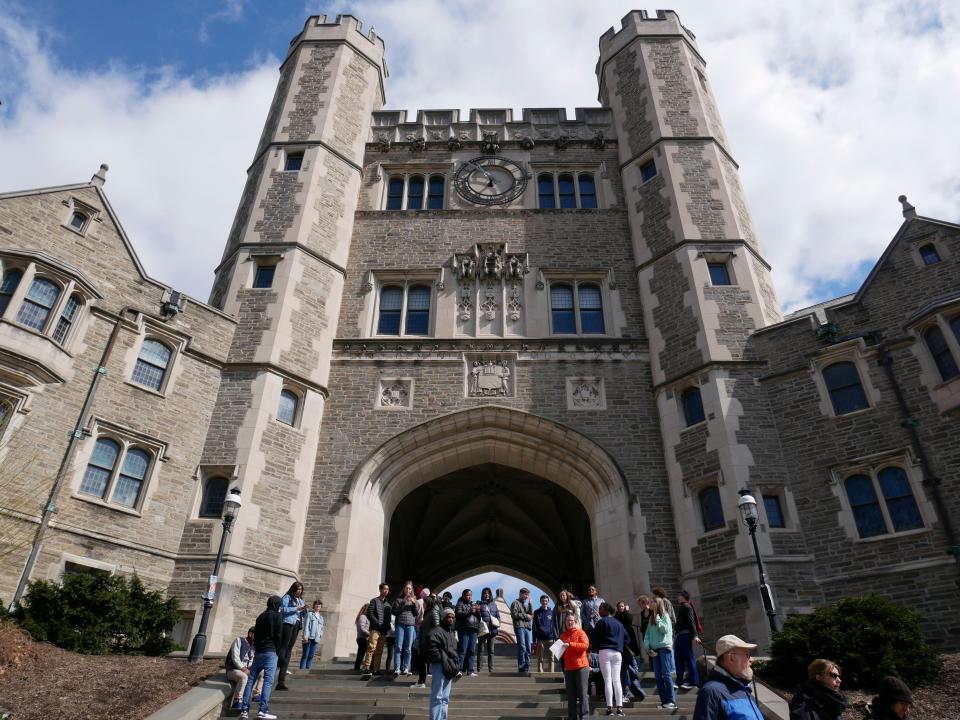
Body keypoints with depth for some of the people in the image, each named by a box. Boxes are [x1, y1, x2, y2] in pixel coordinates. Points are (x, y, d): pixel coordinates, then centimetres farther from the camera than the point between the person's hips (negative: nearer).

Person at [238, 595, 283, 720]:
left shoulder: (260, 616, 16)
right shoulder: (277, 616, -3)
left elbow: (255, 634, 17)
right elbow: (278, 636, -7)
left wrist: (256, 649, 17)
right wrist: (277, 651, 5)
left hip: (258, 652, 7)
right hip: (270, 652, -6)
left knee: (251, 679, 8)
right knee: (268, 681, -7)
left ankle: (244, 710, 4)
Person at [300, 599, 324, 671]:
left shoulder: (321, 617, 18)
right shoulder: (309, 614, 0)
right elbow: (306, 626, -5)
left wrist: (320, 637, 7)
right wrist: (305, 637, -12)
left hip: (316, 639, 5)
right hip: (309, 638, -5)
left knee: (311, 655, 4)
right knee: (305, 655, -2)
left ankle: (308, 669, 7)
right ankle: (302, 668, 1)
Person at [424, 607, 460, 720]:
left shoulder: (451, 633, 19)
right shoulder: (436, 631, -11)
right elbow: (431, 648, -23)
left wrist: (455, 665, 13)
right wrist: (442, 660, -19)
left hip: (449, 668, 9)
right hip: (439, 667, -9)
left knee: (445, 698, 14)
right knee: (437, 697, -7)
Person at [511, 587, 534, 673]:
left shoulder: (527, 604, 24)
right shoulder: (515, 603, 6)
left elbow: (531, 614, 12)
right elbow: (514, 614, -7)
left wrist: (530, 603, 5)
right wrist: (525, 615, -4)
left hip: (528, 627, 6)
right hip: (520, 627, -6)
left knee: (528, 648, 3)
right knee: (522, 647, -10)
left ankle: (526, 667, 7)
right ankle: (521, 667, -7)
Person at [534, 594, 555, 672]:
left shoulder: (552, 612, 7)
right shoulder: (536, 613, 6)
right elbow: (534, 627, 6)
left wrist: (556, 638, 0)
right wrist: (534, 640, 1)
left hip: (550, 639, 0)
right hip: (540, 639, 0)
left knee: (551, 658, 2)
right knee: (540, 658, 2)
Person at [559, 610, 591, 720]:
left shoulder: (580, 632, -1)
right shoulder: (563, 635, 13)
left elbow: (585, 645, -17)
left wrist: (570, 644, -20)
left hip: (581, 667, -5)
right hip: (568, 668, 5)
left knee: (582, 693, -3)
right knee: (571, 695, 7)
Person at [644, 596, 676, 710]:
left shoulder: (664, 615, -2)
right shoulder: (651, 617, 15)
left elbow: (665, 630, -15)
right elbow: (647, 634, 12)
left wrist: (657, 619, -15)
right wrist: (648, 647, 0)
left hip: (664, 647, -6)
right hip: (655, 649, 6)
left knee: (666, 675, -7)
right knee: (658, 676, 5)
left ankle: (671, 701, -4)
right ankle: (663, 700, 9)